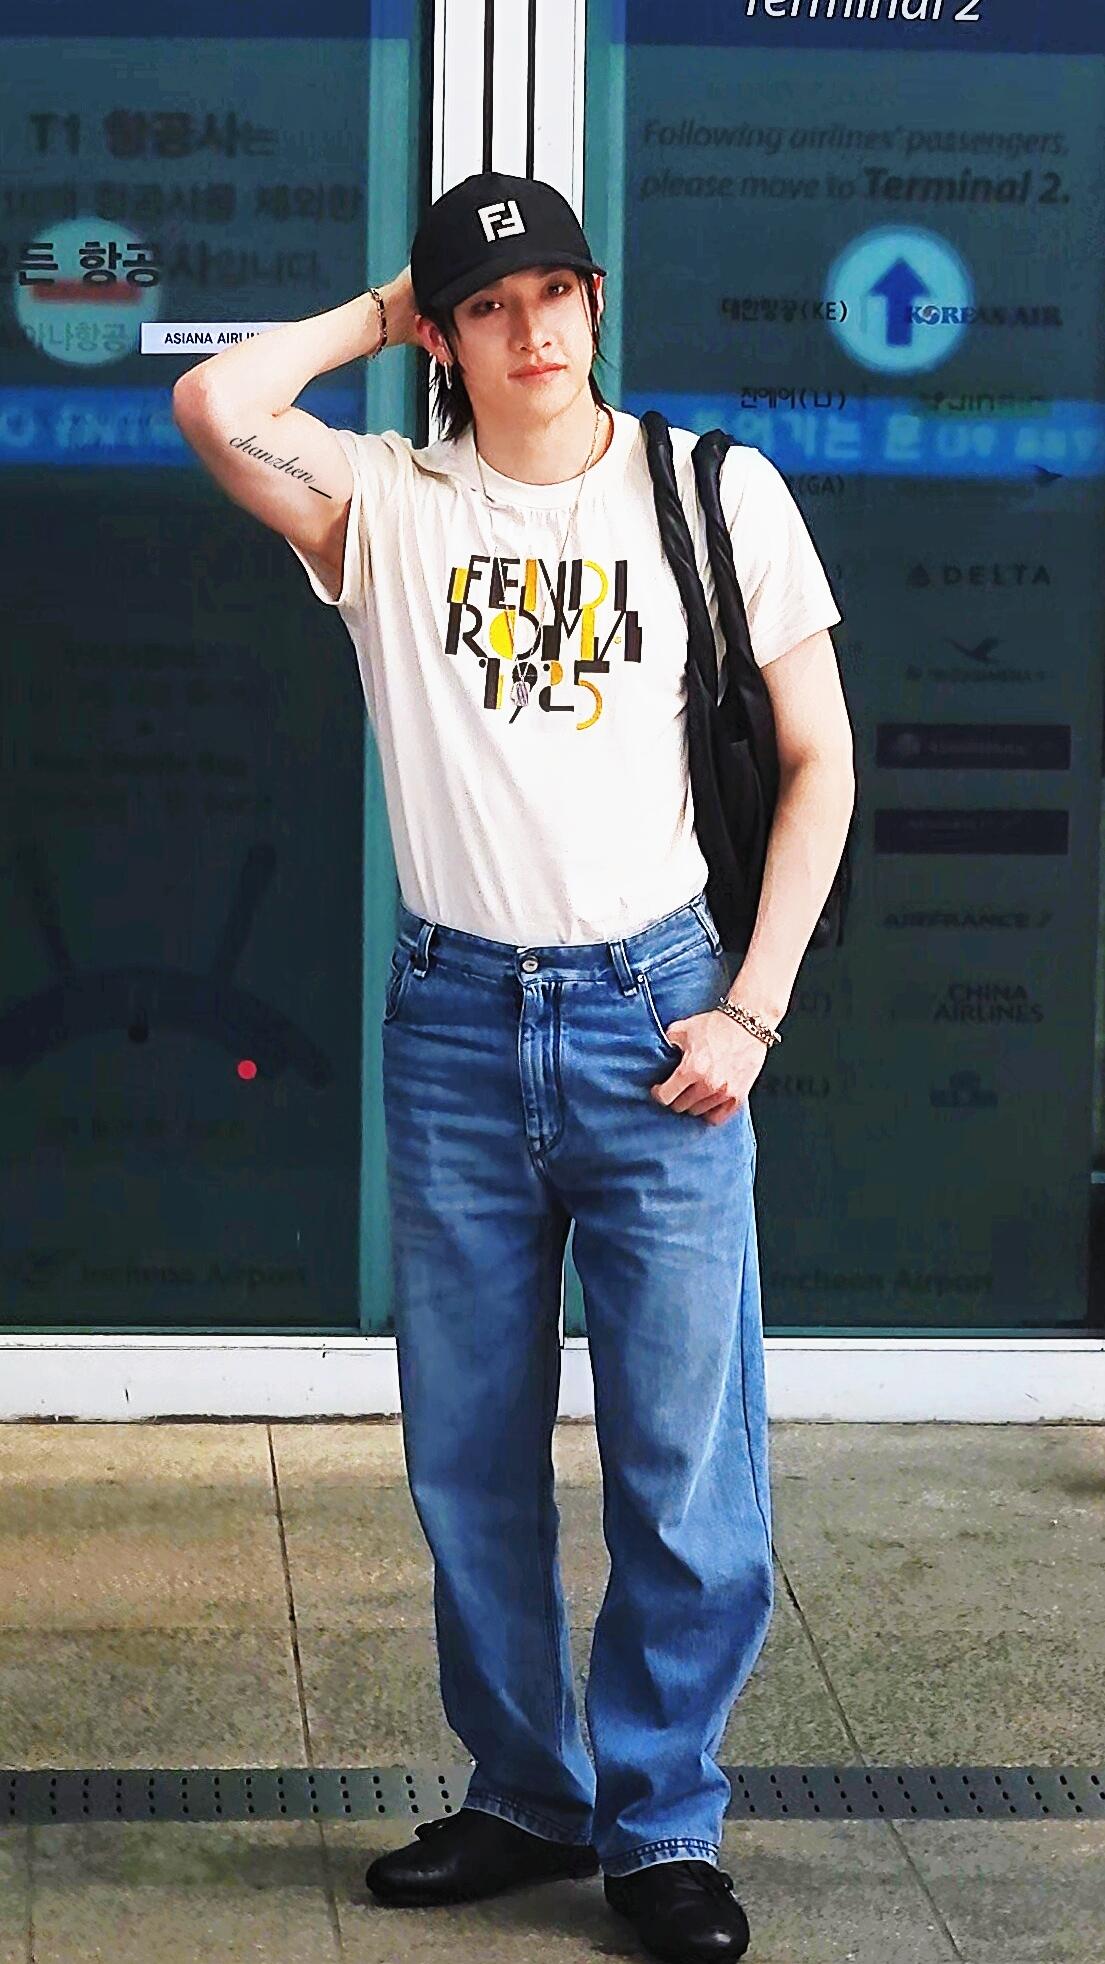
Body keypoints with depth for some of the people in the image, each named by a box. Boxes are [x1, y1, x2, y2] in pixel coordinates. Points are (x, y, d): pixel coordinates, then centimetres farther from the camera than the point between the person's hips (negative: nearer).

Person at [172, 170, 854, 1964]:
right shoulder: (387, 506, 3)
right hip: (456, 1021, 2)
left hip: (653, 1010, -1)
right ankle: (526, 1799, 25)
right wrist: (375, 319, 1)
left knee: (686, 1460, -1)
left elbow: (819, 758, 4)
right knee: (470, 1458, 9)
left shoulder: (715, 491, 2)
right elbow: (214, 404, -17)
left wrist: (751, 1008, -3)